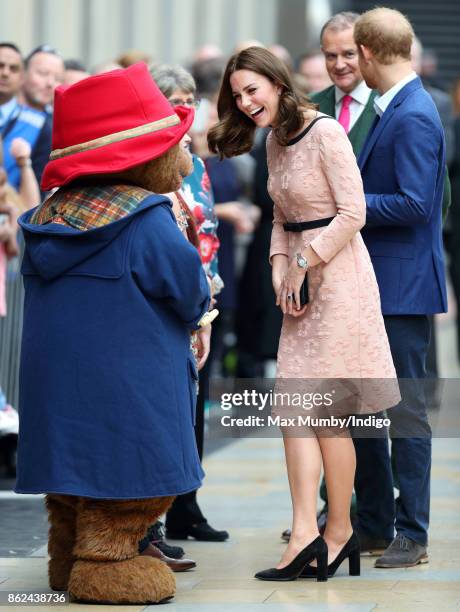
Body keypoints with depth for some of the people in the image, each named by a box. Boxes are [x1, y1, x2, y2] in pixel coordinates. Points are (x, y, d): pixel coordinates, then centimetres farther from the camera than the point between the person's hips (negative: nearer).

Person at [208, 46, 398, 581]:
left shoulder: (324, 134, -13)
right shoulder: (274, 141, 13)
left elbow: (353, 213, -15)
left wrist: (304, 263, -11)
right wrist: (279, 269, 3)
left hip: (337, 272, -8)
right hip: (301, 278, 8)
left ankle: (340, 530, 2)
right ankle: (305, 533, -3)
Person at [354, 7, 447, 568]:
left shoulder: (414, 117, -17)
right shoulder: (392, 111, 13)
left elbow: (414, 205, -23)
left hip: (403, 287, -10)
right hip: (375, 286, 10)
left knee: (404, 412, -4)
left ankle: (412, 537, 2)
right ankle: (374, 520, 25)